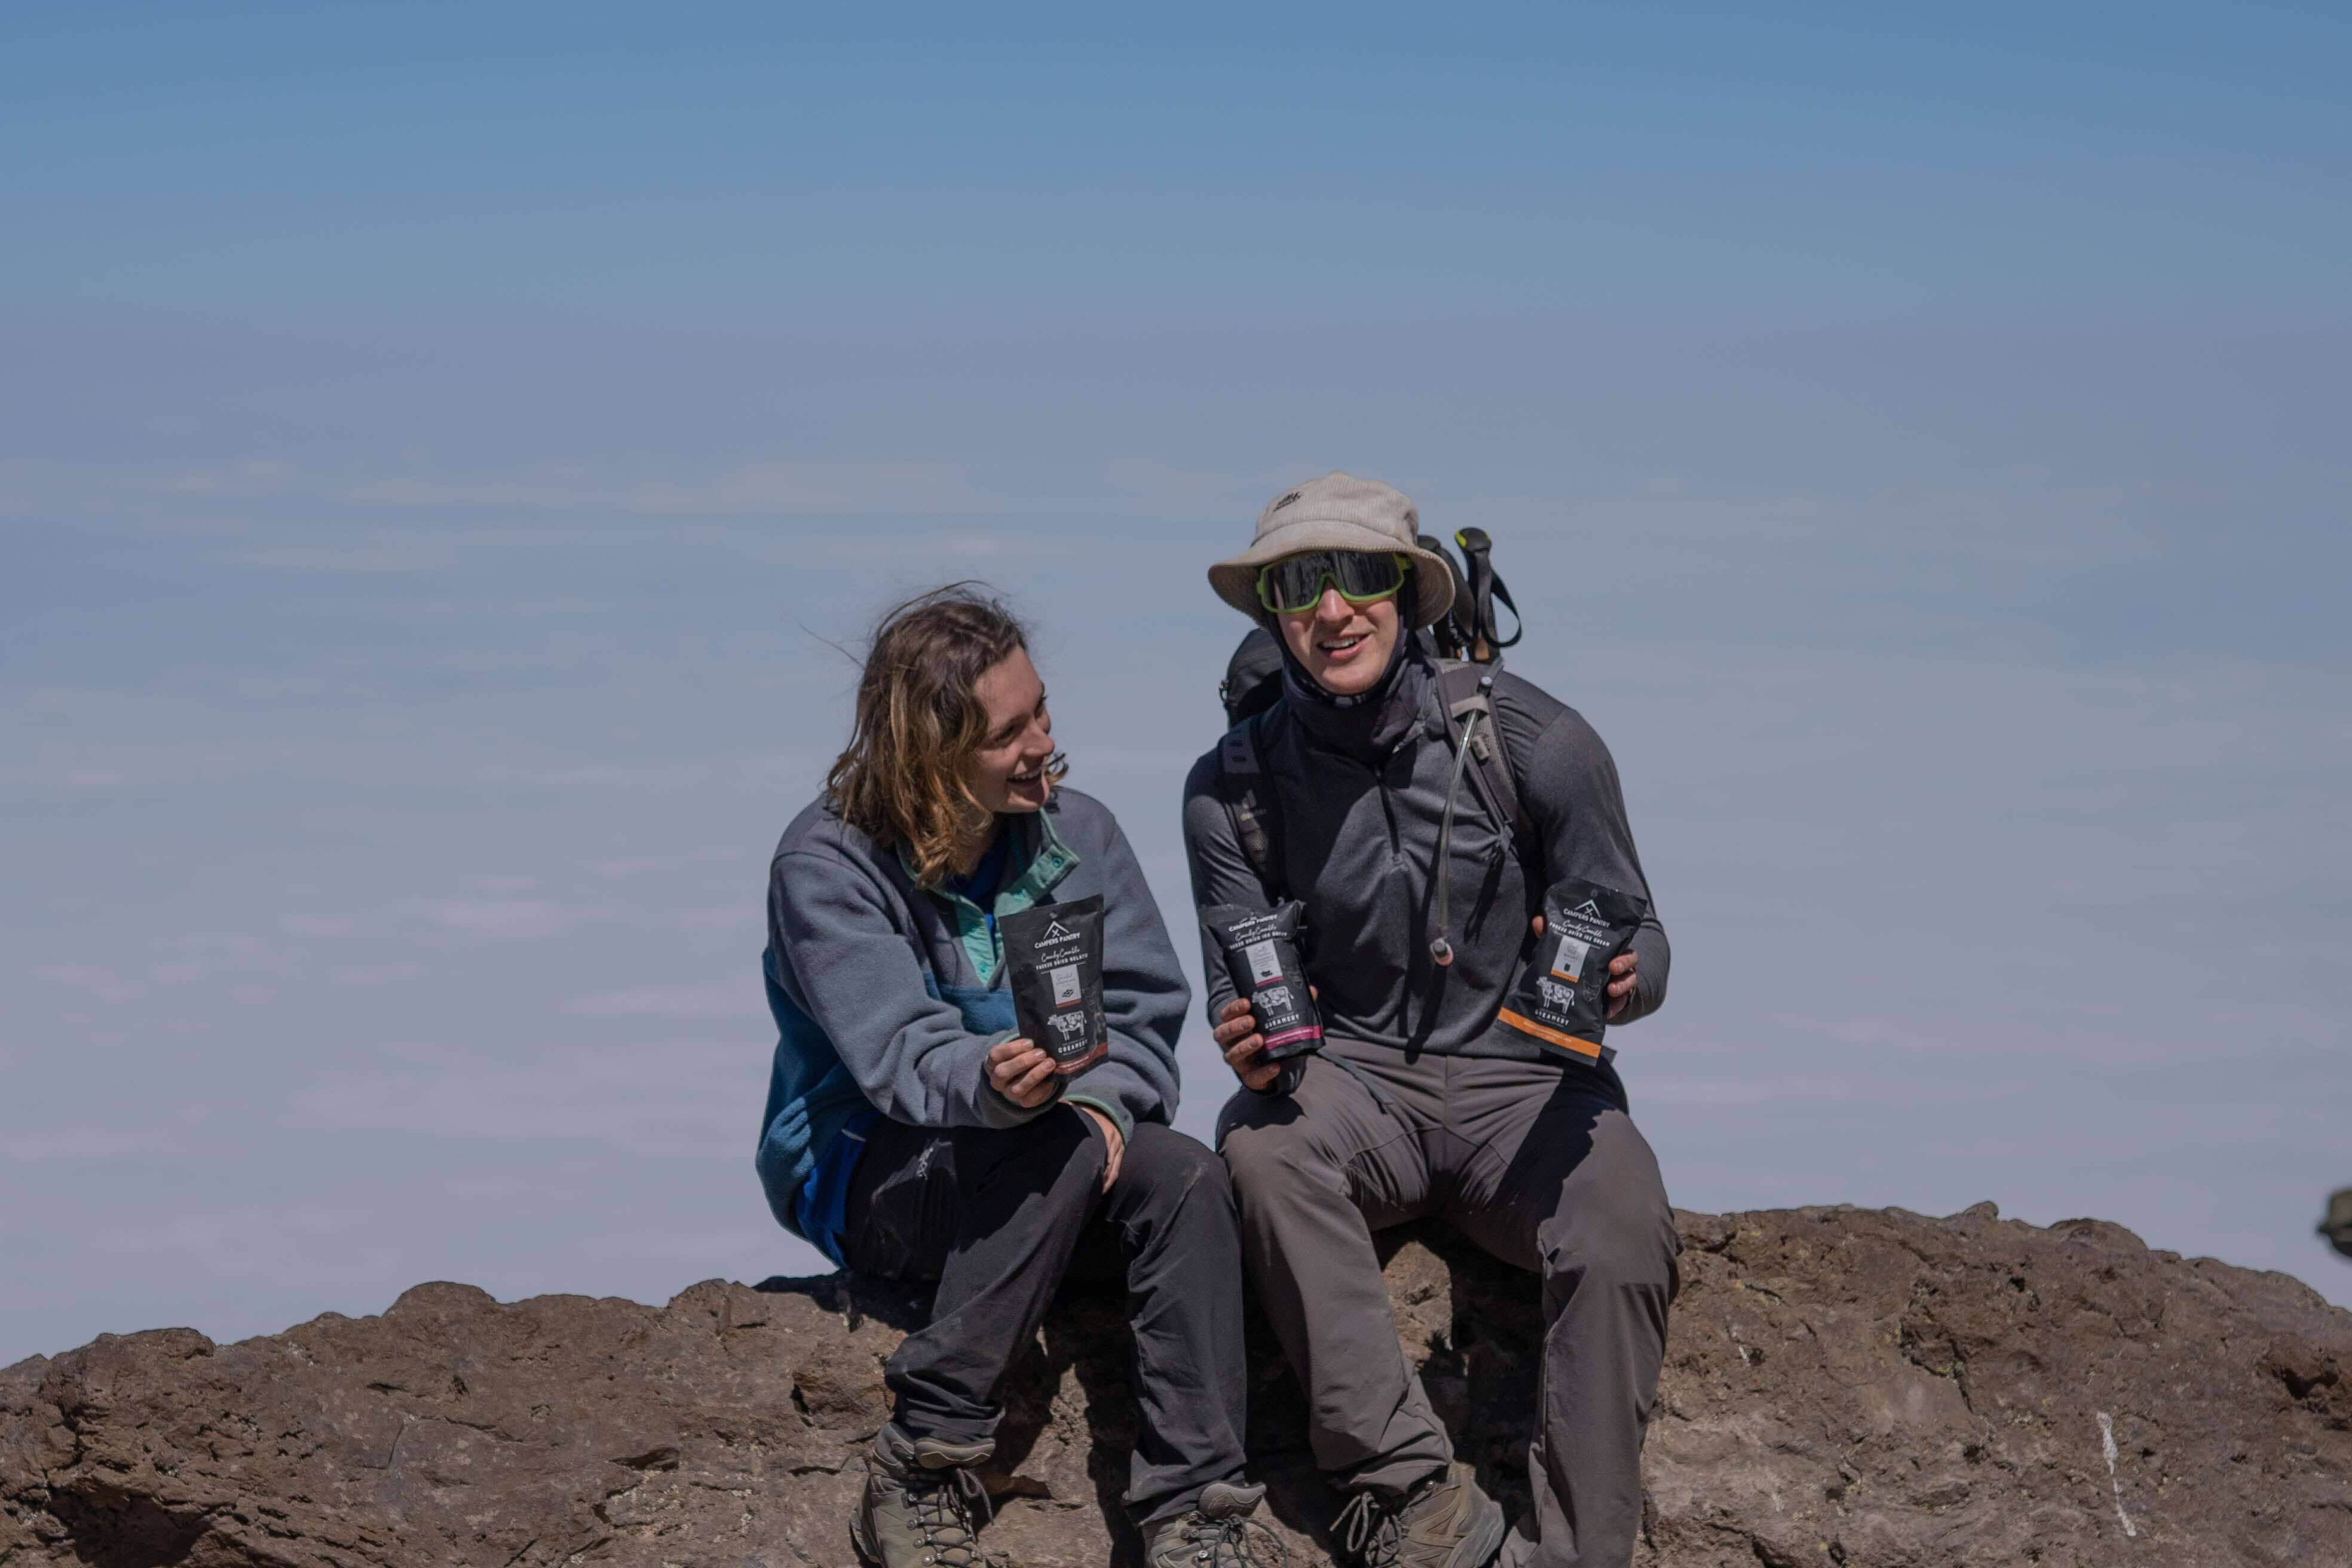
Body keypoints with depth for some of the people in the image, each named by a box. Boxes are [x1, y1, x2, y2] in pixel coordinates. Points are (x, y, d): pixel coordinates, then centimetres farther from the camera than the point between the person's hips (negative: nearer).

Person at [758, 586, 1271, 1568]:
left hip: (1035, 1173, 5)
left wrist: (1102, 1096, -24)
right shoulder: (827, 862, -13)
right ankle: (924, 1464, -27)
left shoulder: (1076, 834, 2)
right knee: (1057, 1144, -34)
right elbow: (898, 1053, -24)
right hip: (866, 1177, -4)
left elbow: (1145, 1010, -2)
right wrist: (987, 1085, -46)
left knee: (1186, 1177, -26)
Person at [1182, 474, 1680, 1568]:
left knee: (1622, 1239, -32)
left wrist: (1619, 980, -25)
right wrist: (1251, 1049, -21)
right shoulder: (1234, 788, 0)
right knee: (1259, 1140, -34)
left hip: (1525, 1078, -1)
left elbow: (1643, 945, 0)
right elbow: (1239, 988, 5)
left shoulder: (1537, 742, -7)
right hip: (1356, 1082, 1)